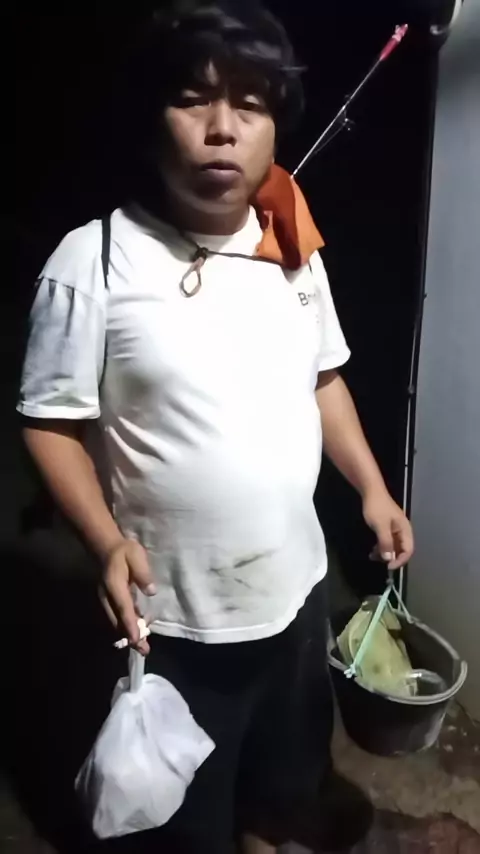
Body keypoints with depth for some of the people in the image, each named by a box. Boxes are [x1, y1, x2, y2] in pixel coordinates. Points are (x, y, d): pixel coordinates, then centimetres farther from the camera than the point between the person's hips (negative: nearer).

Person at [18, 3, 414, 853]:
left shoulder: (294, 249, -2)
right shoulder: (93, 261, -18)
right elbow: (51, 422, -11)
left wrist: (372, 490, 2)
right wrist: (106, 541, -23)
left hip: (296, 581, 5)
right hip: (177, 611, -4)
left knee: (293, 759, 31)